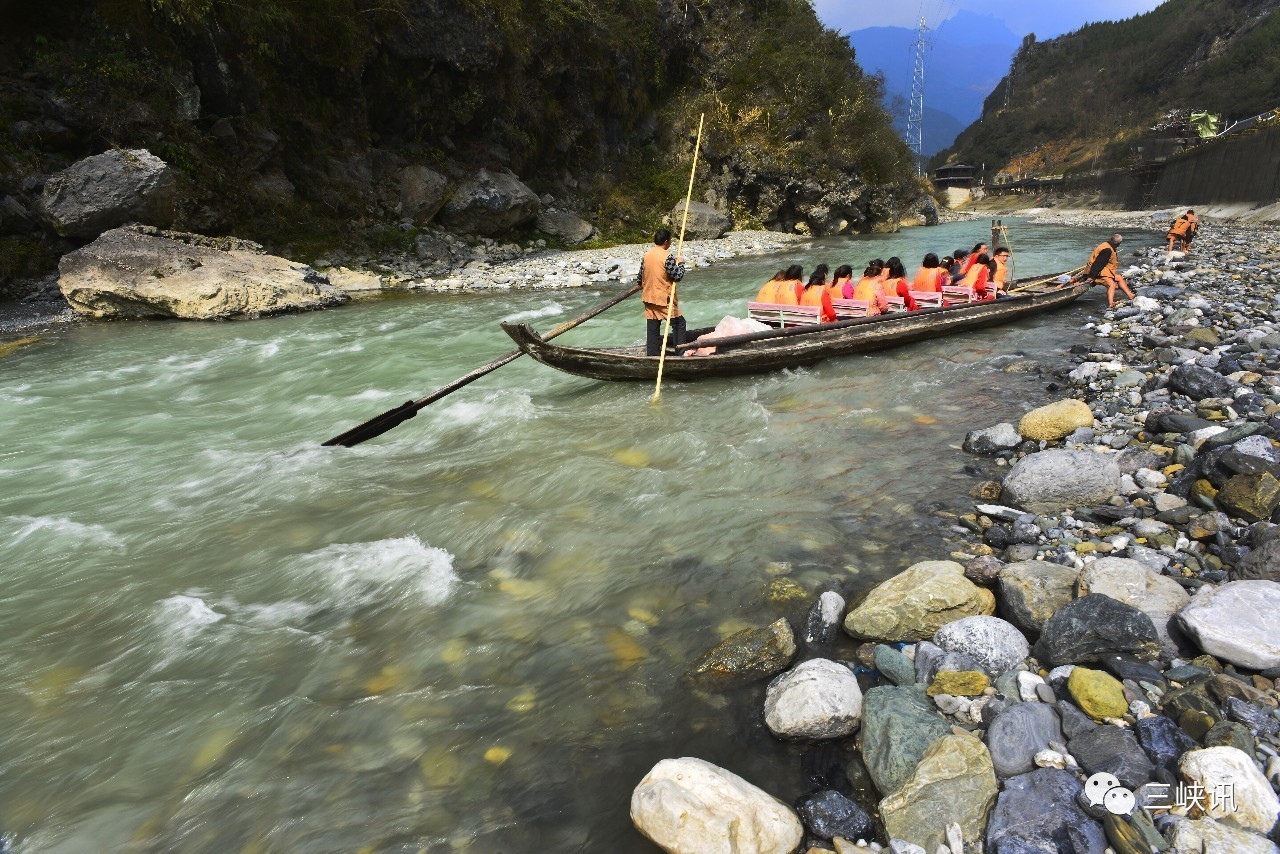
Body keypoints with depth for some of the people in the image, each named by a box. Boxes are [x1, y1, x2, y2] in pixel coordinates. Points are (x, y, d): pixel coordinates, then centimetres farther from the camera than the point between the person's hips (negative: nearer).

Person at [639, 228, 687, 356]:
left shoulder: (646, 255, 6)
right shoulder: (668, 256, -16)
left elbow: (640, 277, 13)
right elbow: (678, 276, -15)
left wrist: (643, 288, 29)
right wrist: (680, 263, 1)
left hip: (649, 297, 7)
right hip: (664, 298, -7)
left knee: (653, 326, 11)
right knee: (678, 322, 4)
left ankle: (652, 353, 15)